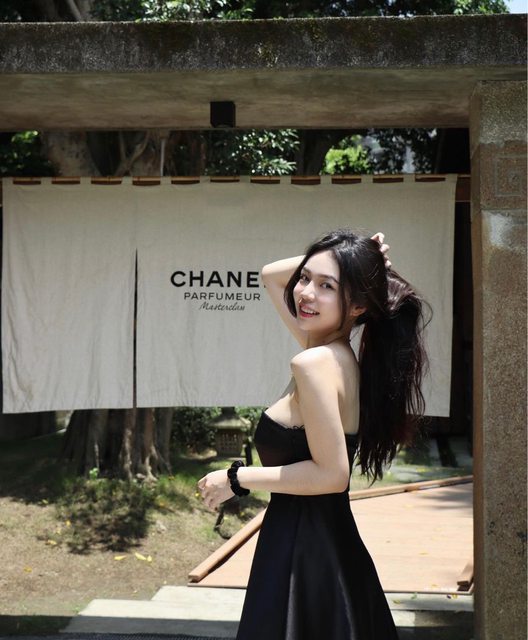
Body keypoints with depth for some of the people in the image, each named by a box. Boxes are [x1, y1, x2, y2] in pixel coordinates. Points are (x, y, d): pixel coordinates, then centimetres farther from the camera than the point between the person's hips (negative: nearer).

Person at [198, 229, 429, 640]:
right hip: (333, 547, 9)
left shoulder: (315, 362, -19)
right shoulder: (337, 352, 6)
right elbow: (271, 275, 20)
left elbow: (331, 474, -21)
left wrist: (236, 479, -13)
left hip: (304, 555, -9)